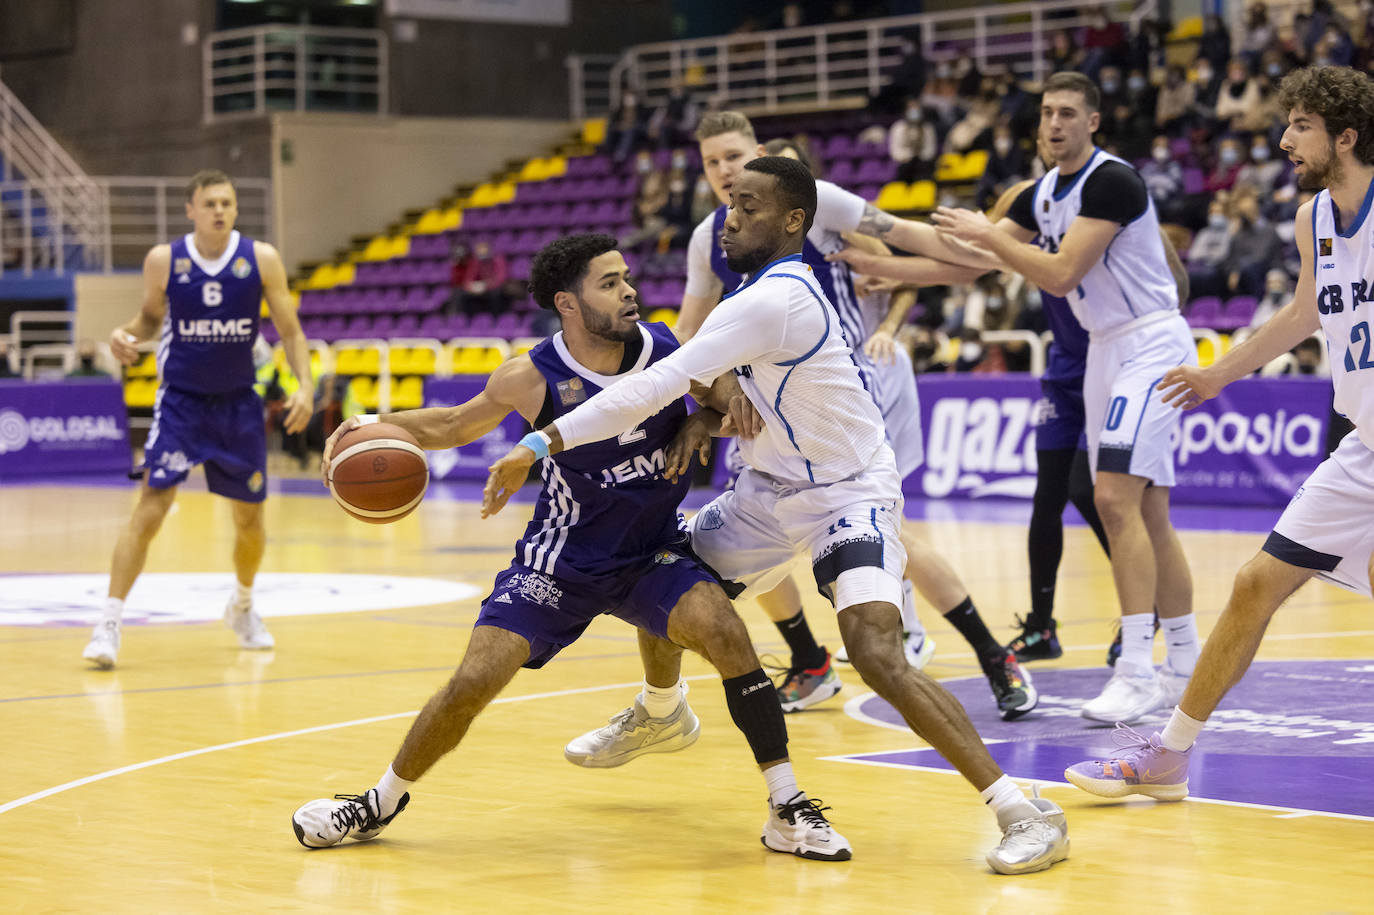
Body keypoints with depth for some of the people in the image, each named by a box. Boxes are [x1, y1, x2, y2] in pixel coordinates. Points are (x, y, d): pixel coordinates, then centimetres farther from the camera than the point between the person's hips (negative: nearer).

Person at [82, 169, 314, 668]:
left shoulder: (261, 259, -8)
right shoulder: (163, 261, -9)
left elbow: (290, 331, -2)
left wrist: (305, 385, -17)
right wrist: (126, 334, -14)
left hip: (238, 402, 2)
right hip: (181, 399, -2)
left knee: (250, 518, 10)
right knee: (152, 505, -16)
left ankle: (242, 606, 39)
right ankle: (109, 622, -13)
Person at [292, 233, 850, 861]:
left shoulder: (668, 350, -14)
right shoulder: (532, 379, -17)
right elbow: (457, 424, 3)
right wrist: (378, 424, -14)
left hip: (652, 551, 1)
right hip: (562, 561, -1)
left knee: (722, 630, -26)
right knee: (475, 679, -10)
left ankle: (788, 810, -17)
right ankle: (382, 803, 16)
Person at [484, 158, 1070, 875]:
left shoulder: (773, 300, -28)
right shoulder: (772, 282, 2)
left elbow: (660, 385, -32)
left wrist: (540, 443, -33)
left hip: (849, 491, -10)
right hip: (774, 486, 10)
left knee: (877, 656, -26)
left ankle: (1024, 814, -23)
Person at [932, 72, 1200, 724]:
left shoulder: (1111, 181, -17)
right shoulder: (1043, 194, 11)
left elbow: (1060, 275, -22)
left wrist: (989, 234, -14)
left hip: (1151, 345, -9)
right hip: (1106, 350, 9)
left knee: (1116, 497, -18)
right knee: (1146, 510, 10)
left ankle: (1137, 673, -19)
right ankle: (1184, 668, 17)